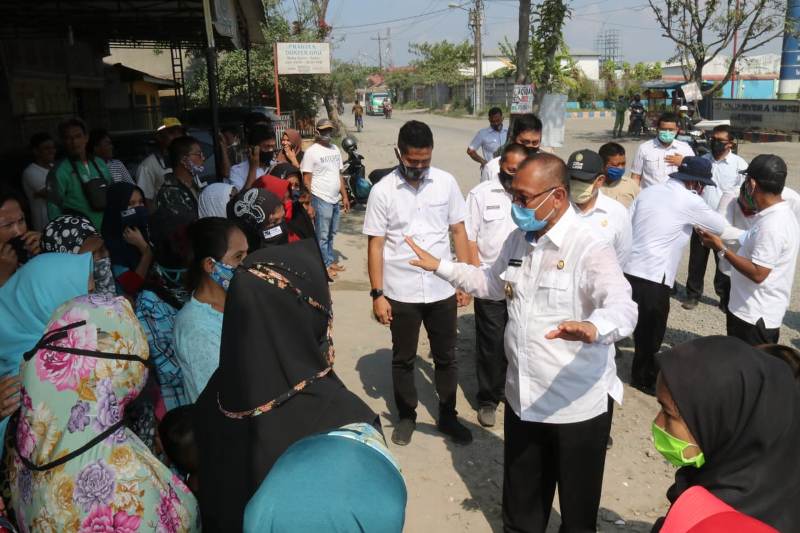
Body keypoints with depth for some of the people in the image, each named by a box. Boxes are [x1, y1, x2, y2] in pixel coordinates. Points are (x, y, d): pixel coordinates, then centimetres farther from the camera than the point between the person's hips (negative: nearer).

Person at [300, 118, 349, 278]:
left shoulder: (335, 149, 11)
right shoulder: (311, 151, -10)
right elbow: (306, 179, -11)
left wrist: (345, 196, 14)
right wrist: (309, 203, -15)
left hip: (335, 199, 7)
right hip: (321, 199, -7)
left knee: (331, 234, 18)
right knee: (322, 235, 2)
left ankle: (331, 260, 30)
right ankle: (325, 265, 11)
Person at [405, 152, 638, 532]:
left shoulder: (590, 249, -21)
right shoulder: (518, 240, 4)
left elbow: (624, 309, -34)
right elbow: (493, 284, 20)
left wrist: (591, 328, -56)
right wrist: (439, 266, 13)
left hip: (578, 405, -6)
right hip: (523, 398, 7)